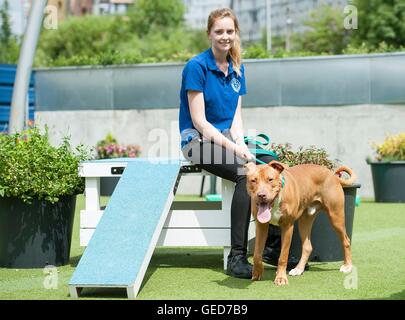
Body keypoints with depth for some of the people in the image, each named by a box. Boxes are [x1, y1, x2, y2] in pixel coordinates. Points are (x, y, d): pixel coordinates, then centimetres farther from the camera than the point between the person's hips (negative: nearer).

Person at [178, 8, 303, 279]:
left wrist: (241, 144, -9)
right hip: (199, 141, -7)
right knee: (246, 173, -32)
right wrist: (232, 148, -20)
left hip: (228, 137, 7)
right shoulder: (197, 66, -11)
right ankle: (237, 256, -31)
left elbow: (236, 116, 10)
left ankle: (275, 244, -9)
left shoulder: (237, 68, 11)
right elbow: (199, 122, -14)